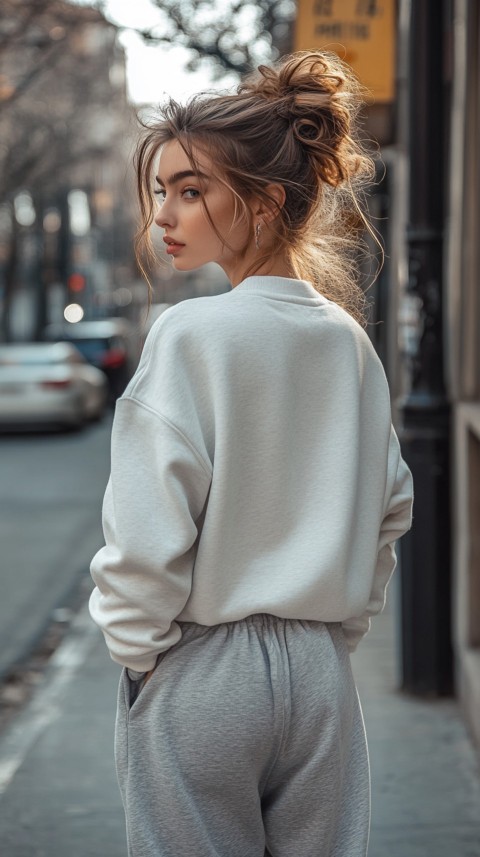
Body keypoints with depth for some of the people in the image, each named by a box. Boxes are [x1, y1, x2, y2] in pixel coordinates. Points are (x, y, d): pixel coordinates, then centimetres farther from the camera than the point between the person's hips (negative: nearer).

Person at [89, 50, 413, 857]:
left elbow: (147, 531, -16)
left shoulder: (190, 334, -14)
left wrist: (133, 645, -3)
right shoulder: (349, 342, 4)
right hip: (322, 674, 5)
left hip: (201, 675, -5)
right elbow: (390, 509, 12)